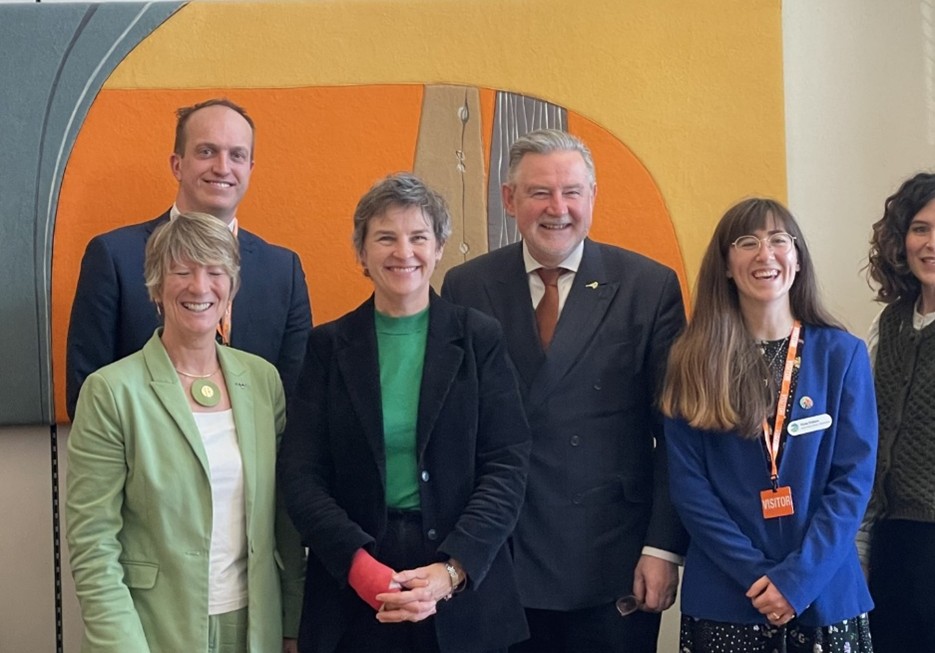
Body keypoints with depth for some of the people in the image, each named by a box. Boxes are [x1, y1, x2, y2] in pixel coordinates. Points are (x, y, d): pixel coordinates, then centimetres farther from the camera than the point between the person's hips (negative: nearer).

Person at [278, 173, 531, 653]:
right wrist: (359, 563, -17)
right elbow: (300, 472, -3)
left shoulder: (480, 339, 0)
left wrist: (452, 569, -17)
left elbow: (508, 466, -4)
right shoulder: (329, 345, 2)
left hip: (464, 591, 0)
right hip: (351, 595, 0)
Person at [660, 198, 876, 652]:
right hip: (722, 599, 0)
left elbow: (853, 478, -4)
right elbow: (688, 483, -4)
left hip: (824, 594, 0)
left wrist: (797, 578, -13)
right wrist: (756, 575, -12)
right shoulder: (693, 359, 0)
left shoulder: (842, 354, 0)